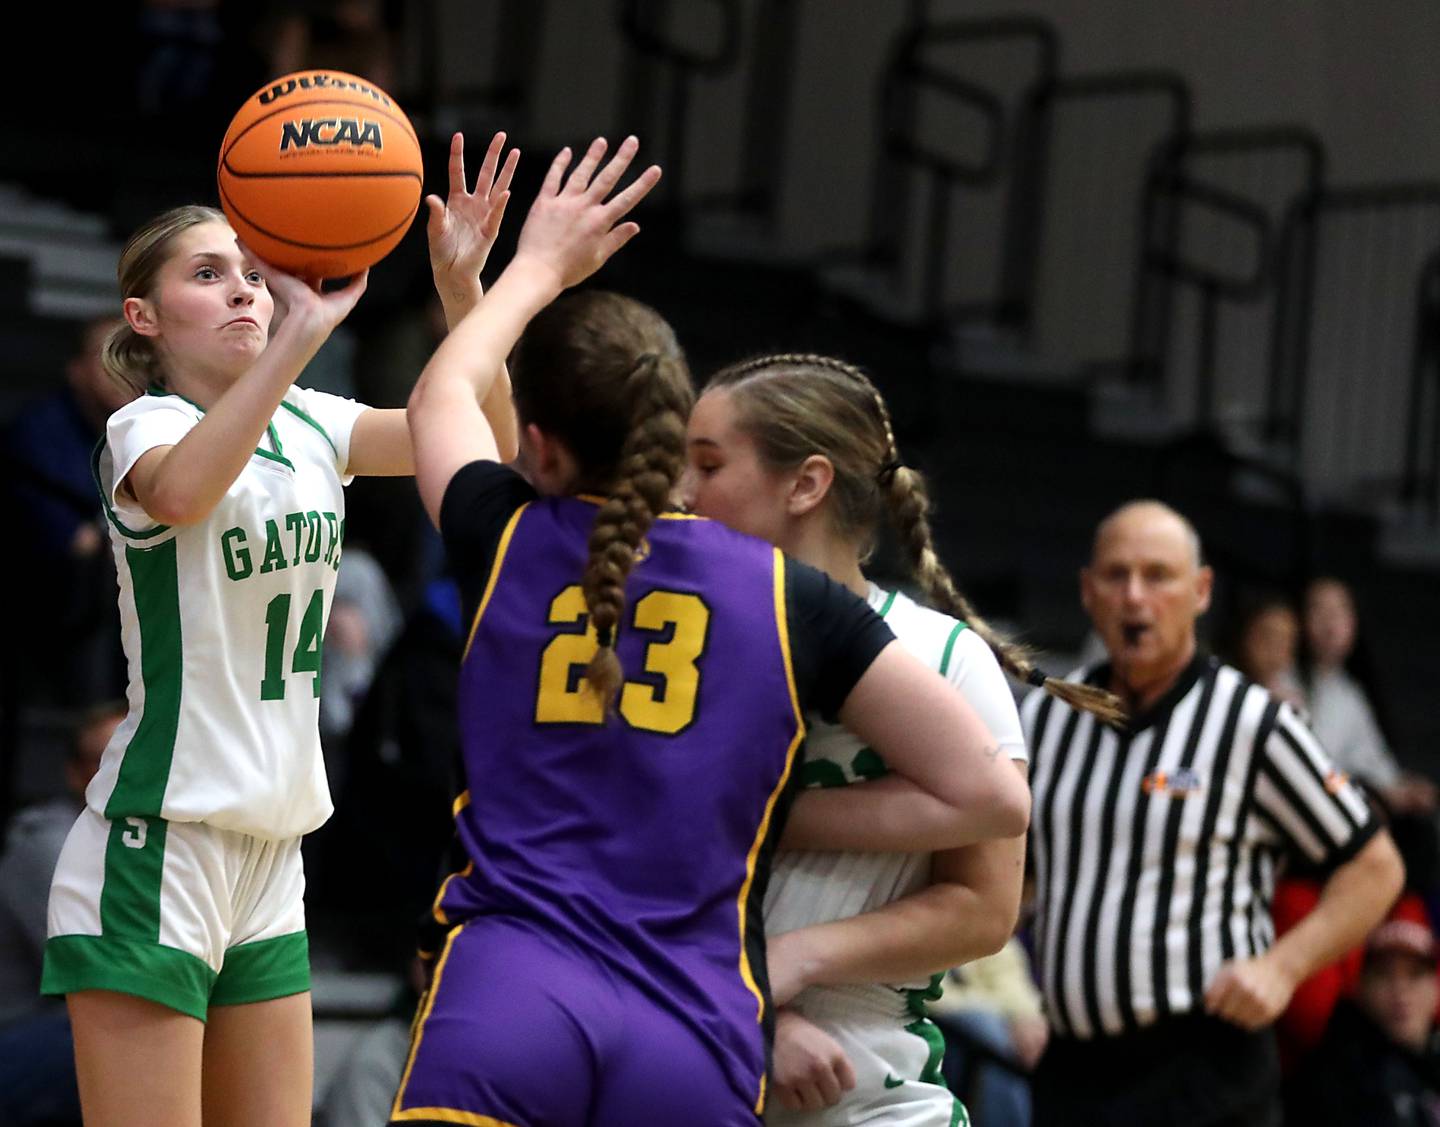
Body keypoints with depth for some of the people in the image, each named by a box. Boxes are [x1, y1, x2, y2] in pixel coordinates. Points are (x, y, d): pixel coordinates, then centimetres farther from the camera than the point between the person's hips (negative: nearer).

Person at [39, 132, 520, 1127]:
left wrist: (462, 286, -13)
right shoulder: (145, 425, -9)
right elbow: (178, 493, -34)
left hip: (272, 857, 7)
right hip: (158, 847, -7)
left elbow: (482, 444, 2)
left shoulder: (307, 425, 10)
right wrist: (304, 331, -43)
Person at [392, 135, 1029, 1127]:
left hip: (501, 1011, 0)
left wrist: (540, 265, 49)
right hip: (696, 1043, 1)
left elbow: (442, 397, 36)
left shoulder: (505, 545, 11)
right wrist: (792, 814, 15)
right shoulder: (793, 601, 7)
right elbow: (993, 797, 8)